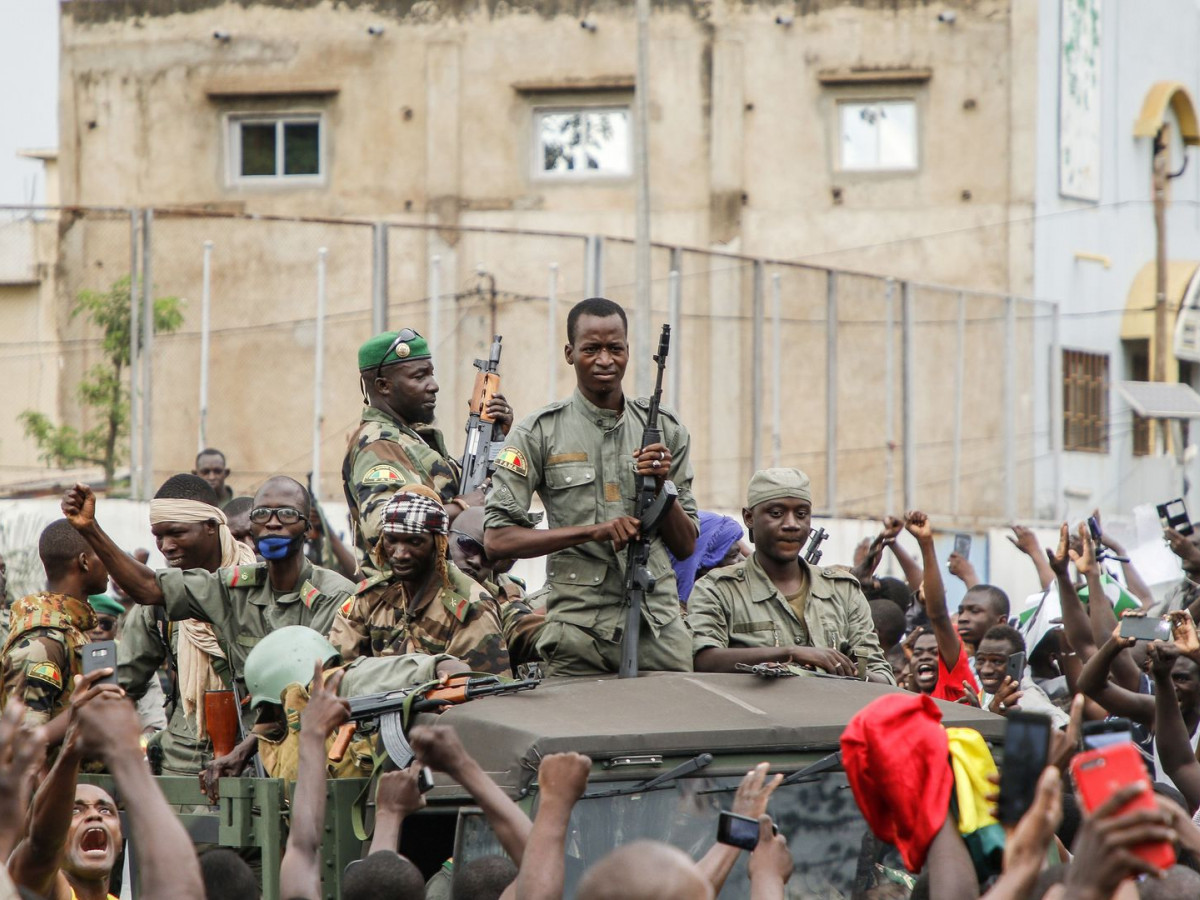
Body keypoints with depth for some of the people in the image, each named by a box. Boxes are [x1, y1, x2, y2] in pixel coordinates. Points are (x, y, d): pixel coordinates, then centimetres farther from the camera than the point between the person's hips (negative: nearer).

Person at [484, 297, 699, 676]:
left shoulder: (665, 429, 10)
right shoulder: (539, 433, 1)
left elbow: (686, 546, 11)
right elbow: (497, 539, -7)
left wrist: (661, 486, -8)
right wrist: (593, 531, -14)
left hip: (660, 630, 2)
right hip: (578, 629, -2)